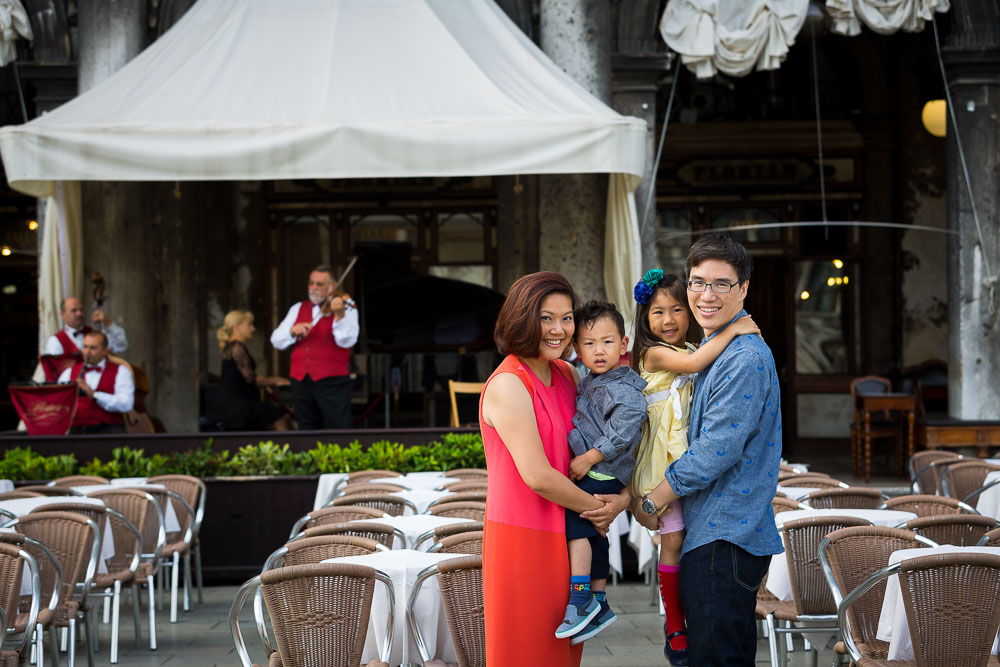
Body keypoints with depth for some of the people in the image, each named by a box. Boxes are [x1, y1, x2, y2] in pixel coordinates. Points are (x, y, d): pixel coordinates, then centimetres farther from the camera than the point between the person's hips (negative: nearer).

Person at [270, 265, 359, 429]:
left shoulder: (346, 306, 4)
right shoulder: (298, 308, 17)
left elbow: (347, 341, -12)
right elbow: (276, 341, 9)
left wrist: (339, 315, -28)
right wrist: (293, 331, -12)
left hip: (332, 381, -5)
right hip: (301, 382, 5)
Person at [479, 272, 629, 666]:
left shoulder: (565, 375, 9)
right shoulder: (508, 385, -16)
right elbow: (537, 476, -21)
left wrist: (623, 496, -3)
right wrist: (596, 508, -8)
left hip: (564, 540, 8)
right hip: (523, 541, -8)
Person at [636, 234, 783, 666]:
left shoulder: (745, 360, -17)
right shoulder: (713, 350, 16)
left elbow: (715, 452, -19)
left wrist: (650, 503, -8)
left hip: (724, 541, -10)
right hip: (712, 535, 10)